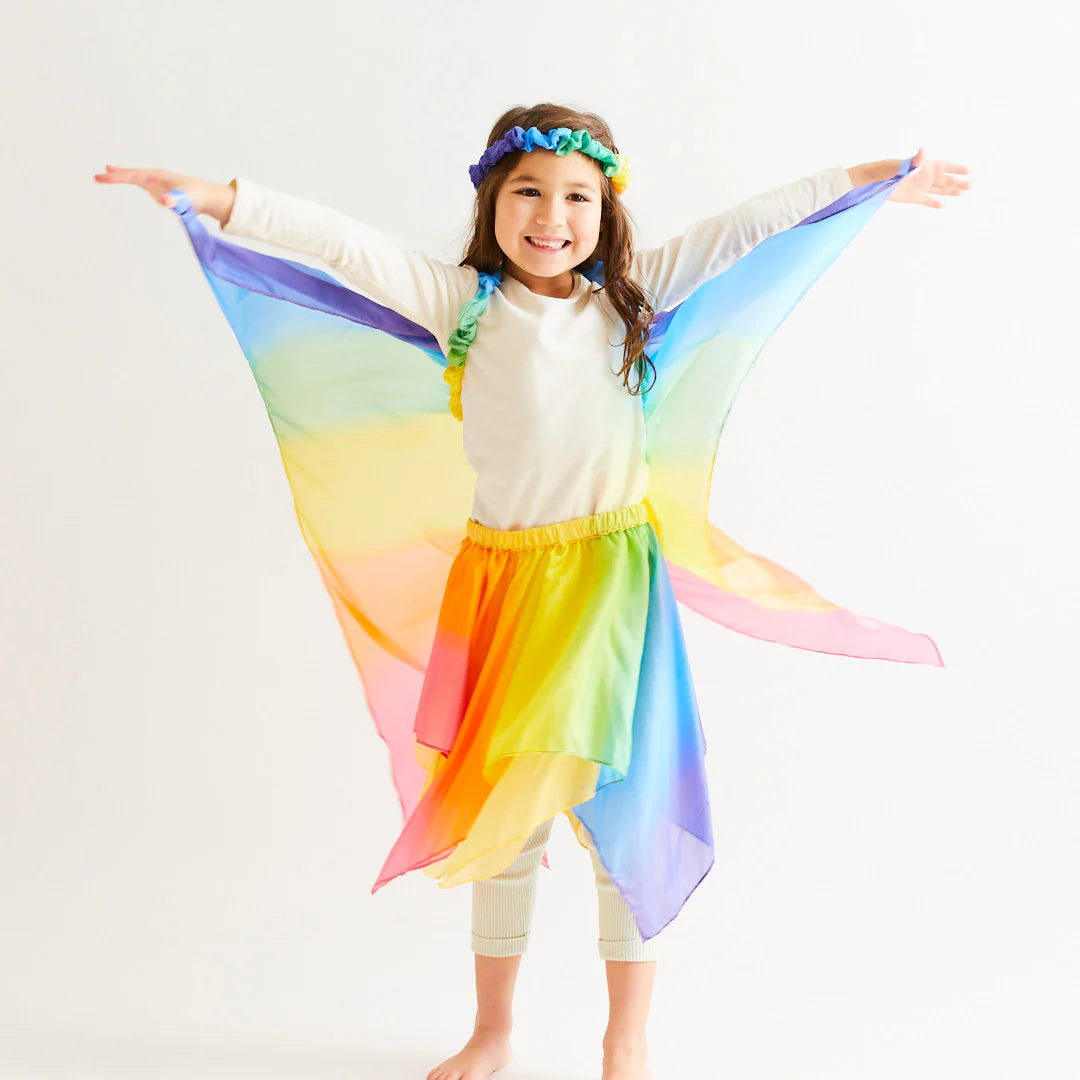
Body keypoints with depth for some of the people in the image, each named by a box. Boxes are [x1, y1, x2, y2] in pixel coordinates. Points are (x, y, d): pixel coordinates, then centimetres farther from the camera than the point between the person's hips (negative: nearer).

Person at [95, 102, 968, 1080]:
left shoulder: (630, 299, 4)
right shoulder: (461, 301, 0)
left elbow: (748, 228, 6)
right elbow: (345, 246, -8)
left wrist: (873, 182, 8)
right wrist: (216, 200, -16)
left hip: (611, 584, 0)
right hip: (501, 584, 0)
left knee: (624, 809, 3)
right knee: (503, 808, 11)